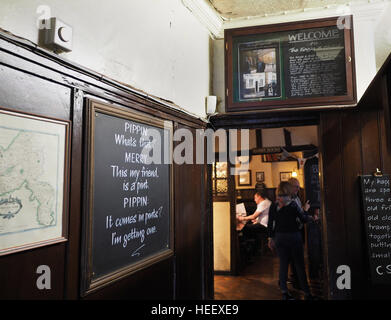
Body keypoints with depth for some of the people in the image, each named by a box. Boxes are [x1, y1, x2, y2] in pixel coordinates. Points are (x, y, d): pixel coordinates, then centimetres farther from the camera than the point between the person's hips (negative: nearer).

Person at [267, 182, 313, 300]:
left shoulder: (273, 206, 1)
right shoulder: (292, 204, -12)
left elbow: (270, 224, 3)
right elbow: (304, 219, -5)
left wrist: (270, 238, 10)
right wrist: (310, 217, 14)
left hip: (279, 237, 4)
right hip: (293, 237, -4)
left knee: (283, 263, 11)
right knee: (299, 265, 7)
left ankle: (284, 292, 17)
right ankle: (306, 293, 17)